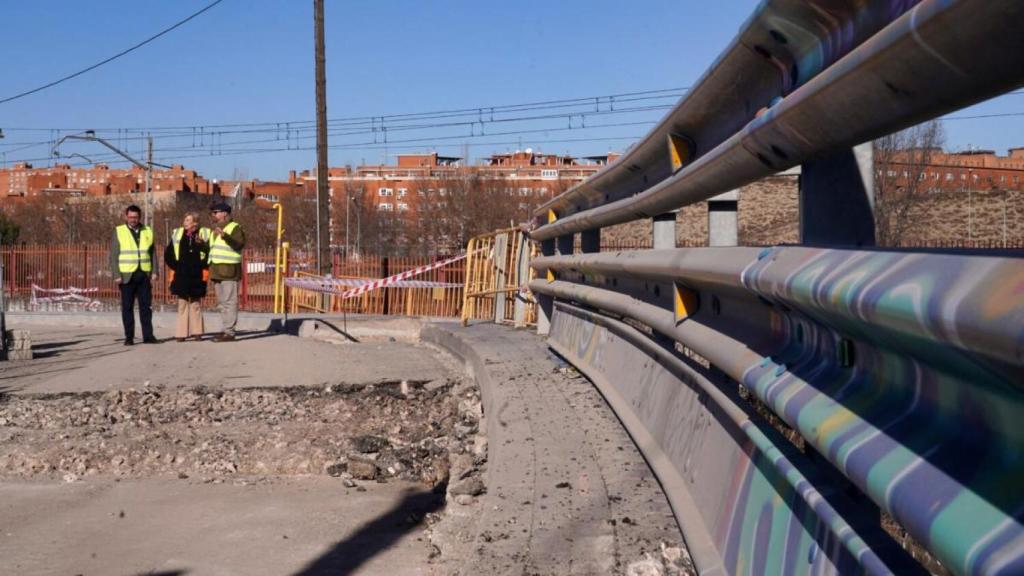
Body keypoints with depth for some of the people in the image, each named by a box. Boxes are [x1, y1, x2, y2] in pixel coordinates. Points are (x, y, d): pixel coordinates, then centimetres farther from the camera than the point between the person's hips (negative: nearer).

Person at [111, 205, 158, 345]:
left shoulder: (148, 231, 12)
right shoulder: (119, 232, 5)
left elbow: (152, 253, 11)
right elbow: (113, 255, 1)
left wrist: (154, 271, 1)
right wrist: (116, 275, -8)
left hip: (144, 275, 2)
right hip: (127, 276, -2)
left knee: (146, 306, 1)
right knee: (127, 307, 2)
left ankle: (148, 335, 5)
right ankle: (129, 337, 6)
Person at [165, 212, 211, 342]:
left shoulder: (204, 235, -1)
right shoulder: (177, 234, 7)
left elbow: (210, 253, 2)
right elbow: (168, 254, 13)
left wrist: (203, 266, -8)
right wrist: (175, 266, 6)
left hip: (196, 276, -2)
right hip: (181, 276, 2)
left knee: (196, 304, 5)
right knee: (182, 303, 2)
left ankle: (197, 332, 10)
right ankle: (181, 333, 3)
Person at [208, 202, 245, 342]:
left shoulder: (235, 228, -5)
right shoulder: (216, 229, 23)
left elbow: (239, 244, -22)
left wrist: (224, 235, -32)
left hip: (229, 271, -10)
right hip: (217, 271, 10)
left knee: (229, 302, -10)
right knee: (222, 303, 12)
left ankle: (229, 332, -11)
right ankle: (225, 329, 17)